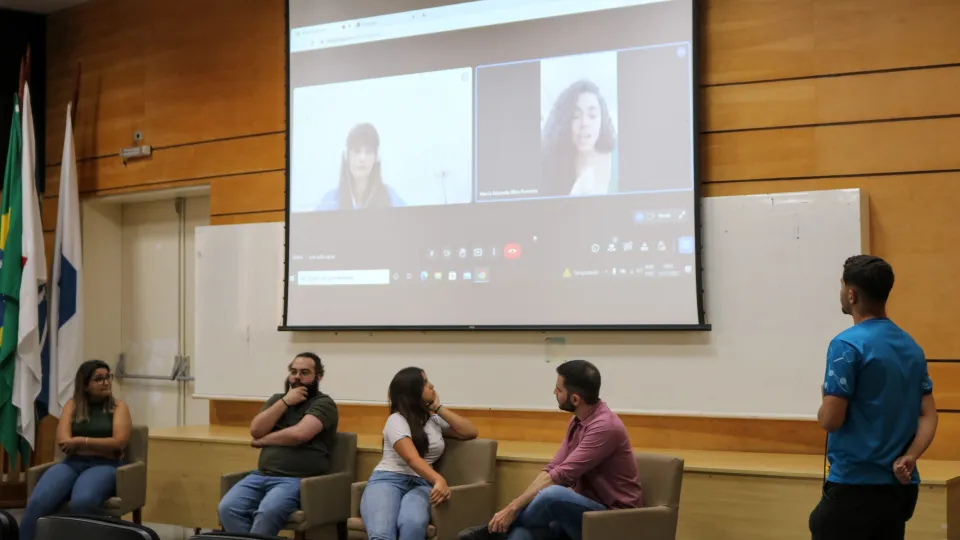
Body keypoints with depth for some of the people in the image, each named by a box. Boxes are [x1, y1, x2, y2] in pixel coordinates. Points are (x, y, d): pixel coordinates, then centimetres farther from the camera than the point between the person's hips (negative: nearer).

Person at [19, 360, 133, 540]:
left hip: (104, 466, -2)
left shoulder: (118, 407, 11)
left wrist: (81, 441, -6)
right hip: (72, 463, 3)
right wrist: (102, 445, -3)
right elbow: (63, 442, 3)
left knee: (82, 503, -39)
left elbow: (118, 443, -4)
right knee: (38, 502, -30)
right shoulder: (72, 405, 16)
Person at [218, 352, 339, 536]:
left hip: (298, 480, -6)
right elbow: (255, 430, 5)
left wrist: (262, 441, -1)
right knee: (227, 509, -22)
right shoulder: (277, 399, 21)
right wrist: (285, 402, -3)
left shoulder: (323, 403, 1)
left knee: (266, 513, -35)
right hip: (262, 475, 6)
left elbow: (299, 434, -16)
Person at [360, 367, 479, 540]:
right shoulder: (397, 420, 0)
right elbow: (412, 458, -15)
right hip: (388, 480, -3)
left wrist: (439, 408, 11)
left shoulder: (435, 420, 21)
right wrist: (439, 480, -34)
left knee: (414, 525, -37)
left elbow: (471, 432, 14)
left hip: (420, 484, 3)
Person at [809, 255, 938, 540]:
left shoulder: (847, 345, -14)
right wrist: (908, 458, -4)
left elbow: (830, 420, -16)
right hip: (900, 486, 8)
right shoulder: (911, 346, 11)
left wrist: (825, 404, 5)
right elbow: (929, 415, 8)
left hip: (855, 486, -7)